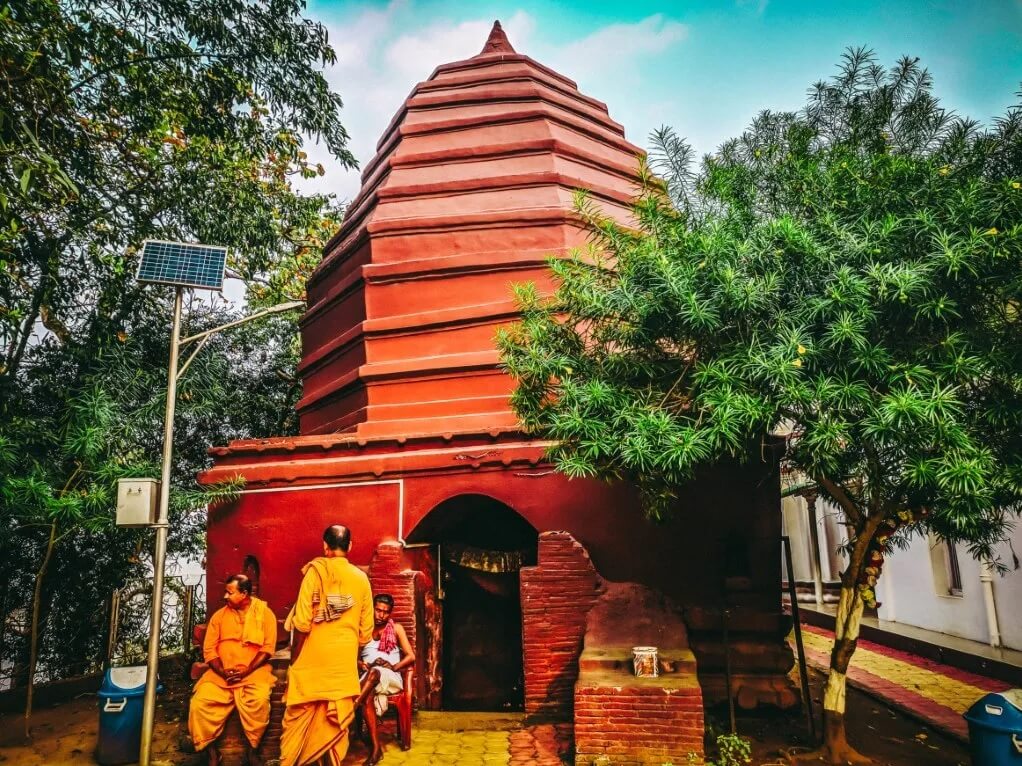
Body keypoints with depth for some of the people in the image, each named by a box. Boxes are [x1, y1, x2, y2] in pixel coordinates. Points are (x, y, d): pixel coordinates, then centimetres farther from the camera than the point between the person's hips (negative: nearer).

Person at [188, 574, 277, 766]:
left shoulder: (264, 613, 1)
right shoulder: (219, 615, 10)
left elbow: (267, 648, -3)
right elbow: (209, 649, 5)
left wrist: (246, 671, -15)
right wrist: (222, 671, -12)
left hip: (253, 671, -3)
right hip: (221, 673, 3)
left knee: (258, 701, -32)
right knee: (200, 702, -22)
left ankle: (252, 749, -11)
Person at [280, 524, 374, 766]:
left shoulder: (315, 570, -6)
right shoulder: (361, 578, 3)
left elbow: (302, 622, -11)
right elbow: (366, 632, 6)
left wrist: (296, 655, 5)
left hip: (313, 660, -2)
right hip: (345, 663, 3)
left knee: (299, 719, 10)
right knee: (337, 724, 10)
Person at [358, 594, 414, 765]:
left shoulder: (396, 628, 11)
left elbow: (411, 657, 4)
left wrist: (394, 666, -13)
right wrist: (361, 665, -12)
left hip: (391, 678, -1)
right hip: (368, 679, 1)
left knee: (374, 672, -38)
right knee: (367, 698, -36)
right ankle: (376, 747, -39)